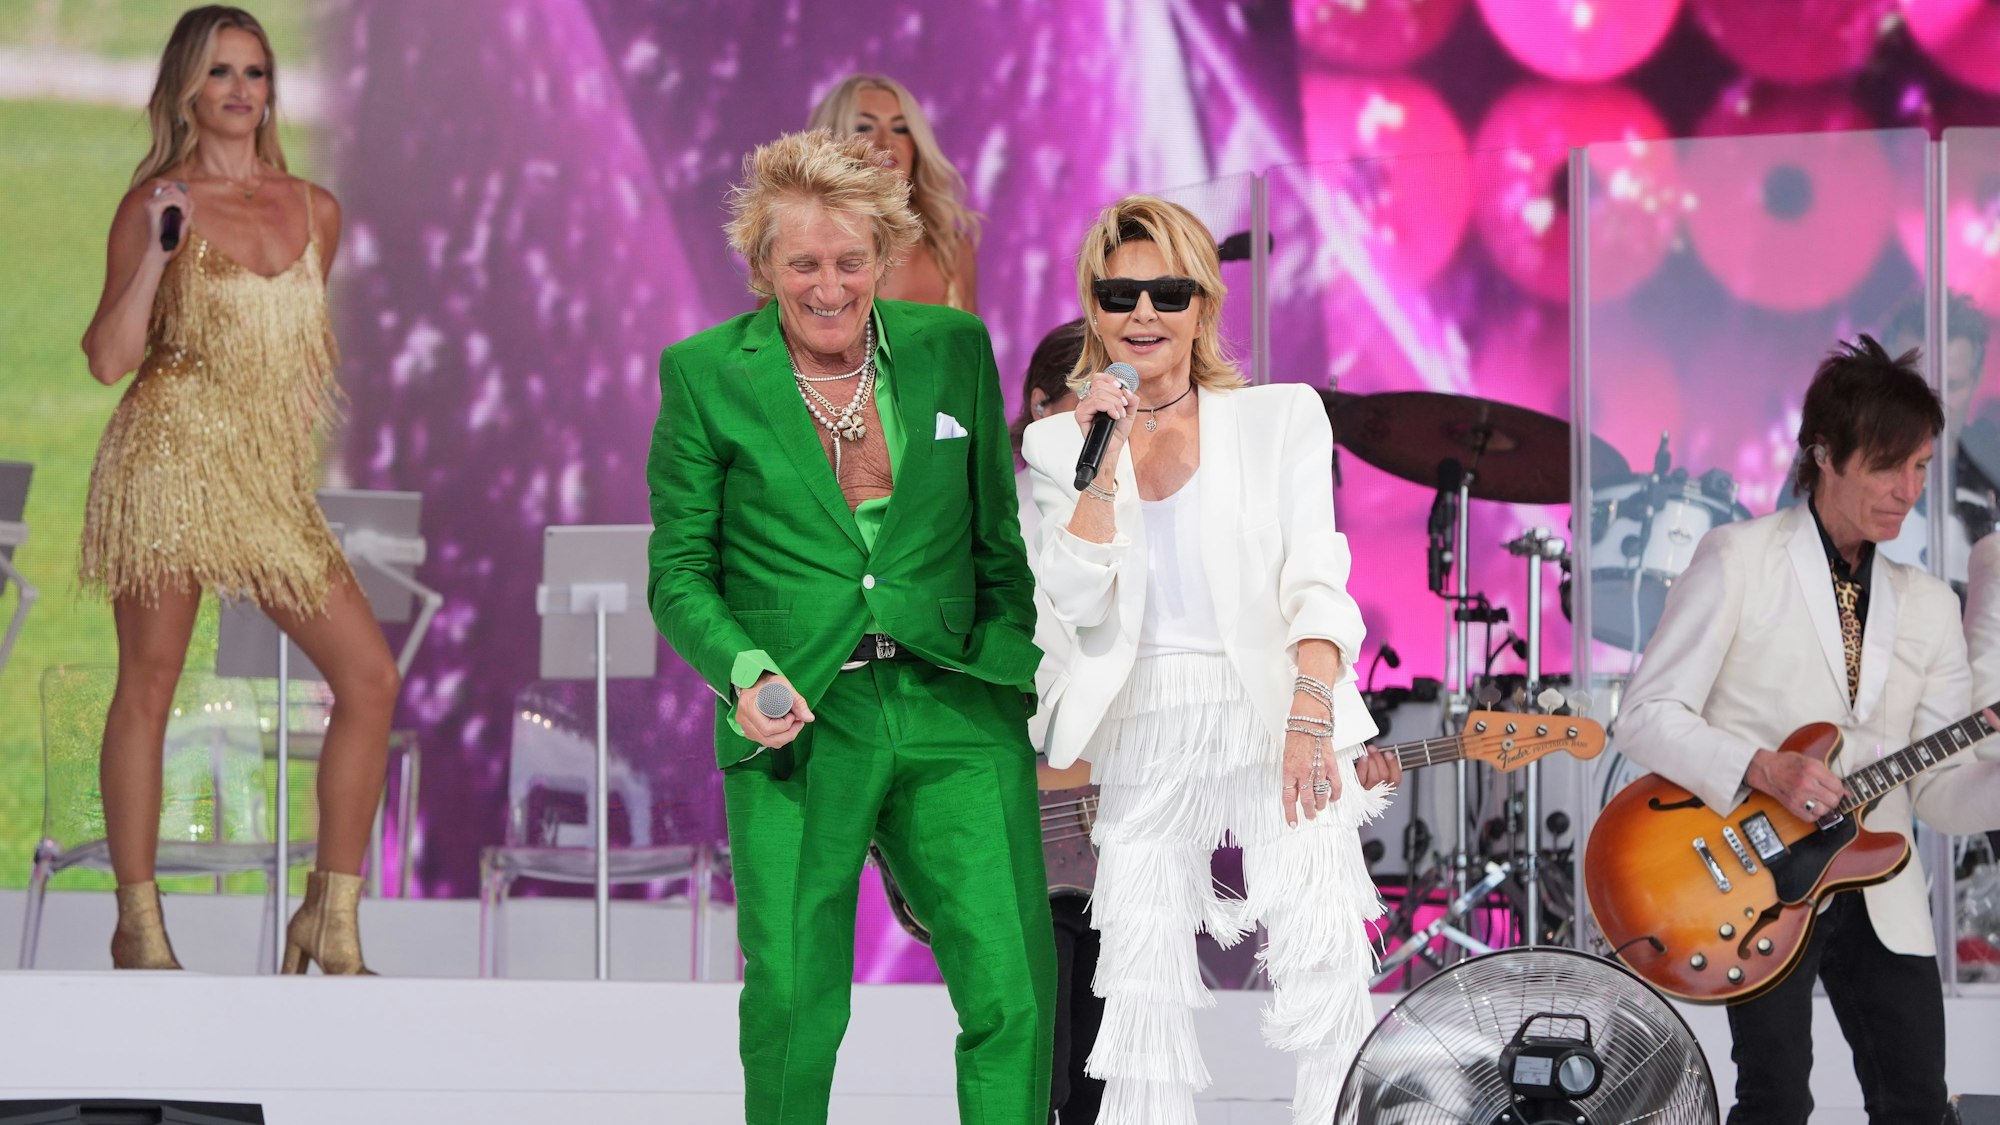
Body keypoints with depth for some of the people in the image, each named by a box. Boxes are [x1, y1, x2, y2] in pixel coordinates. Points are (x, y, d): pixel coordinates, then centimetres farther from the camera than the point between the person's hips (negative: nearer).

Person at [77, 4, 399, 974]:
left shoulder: (314, 211, 12)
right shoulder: (156, 203, -1)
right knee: (149, 684, -2)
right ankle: (138, 923, 7)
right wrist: (159, 248, -16)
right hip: (170, 460, -5)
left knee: (369, 675, -6)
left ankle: (332, 918, 1)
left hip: (273, 477, 5)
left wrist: (309, 401, 13)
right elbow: (108, 360, -7)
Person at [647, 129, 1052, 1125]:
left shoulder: (954, 350, 9)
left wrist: (1026, 675, 5)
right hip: (799, 727, -1)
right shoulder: (705, 376, 3)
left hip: (955, 712, 2)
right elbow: (680, 570, 5)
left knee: (1014, 988, -8)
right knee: (793, 1001, -2)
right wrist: (744, 673, -12)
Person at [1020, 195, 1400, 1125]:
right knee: (1143, 993, 0)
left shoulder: (1280, 420, 3)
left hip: (1272, 724, -2)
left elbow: (1315, 582, -7)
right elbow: (1078, 603, -4)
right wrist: (1103, 460, -12)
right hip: (1144, 742, 2)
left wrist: (1311, 715, -22)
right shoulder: (1060, 445, 8)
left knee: (1324, 965, -15)